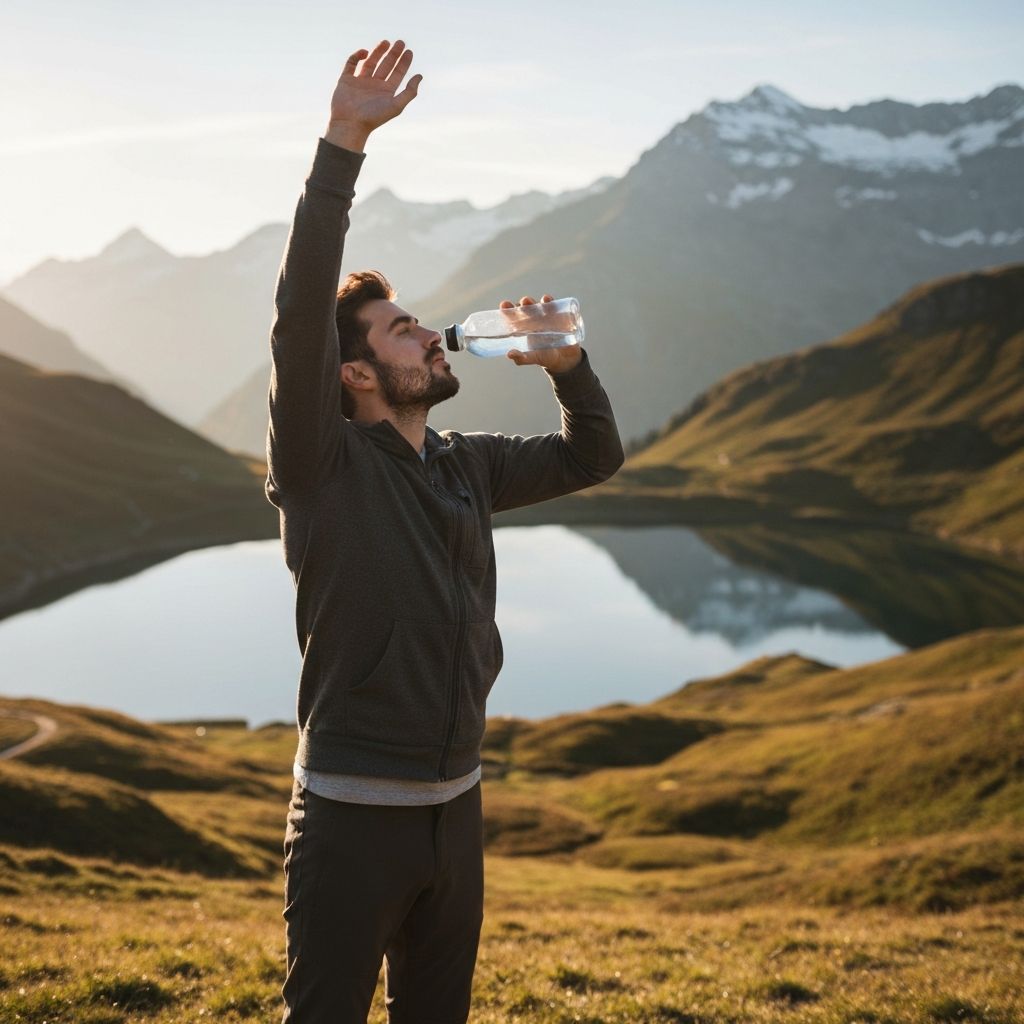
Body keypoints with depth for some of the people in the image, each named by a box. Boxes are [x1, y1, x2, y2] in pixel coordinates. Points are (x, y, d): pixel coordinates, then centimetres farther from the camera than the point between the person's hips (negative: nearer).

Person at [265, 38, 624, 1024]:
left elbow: (593, 457, 19)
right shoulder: (327, 462, -10)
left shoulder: (467, 465, 8)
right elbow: (299, 311, -25)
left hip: (454, 803, 6)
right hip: (353, 811, -6)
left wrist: (568, 366, 0)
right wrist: (343, 140, -29)